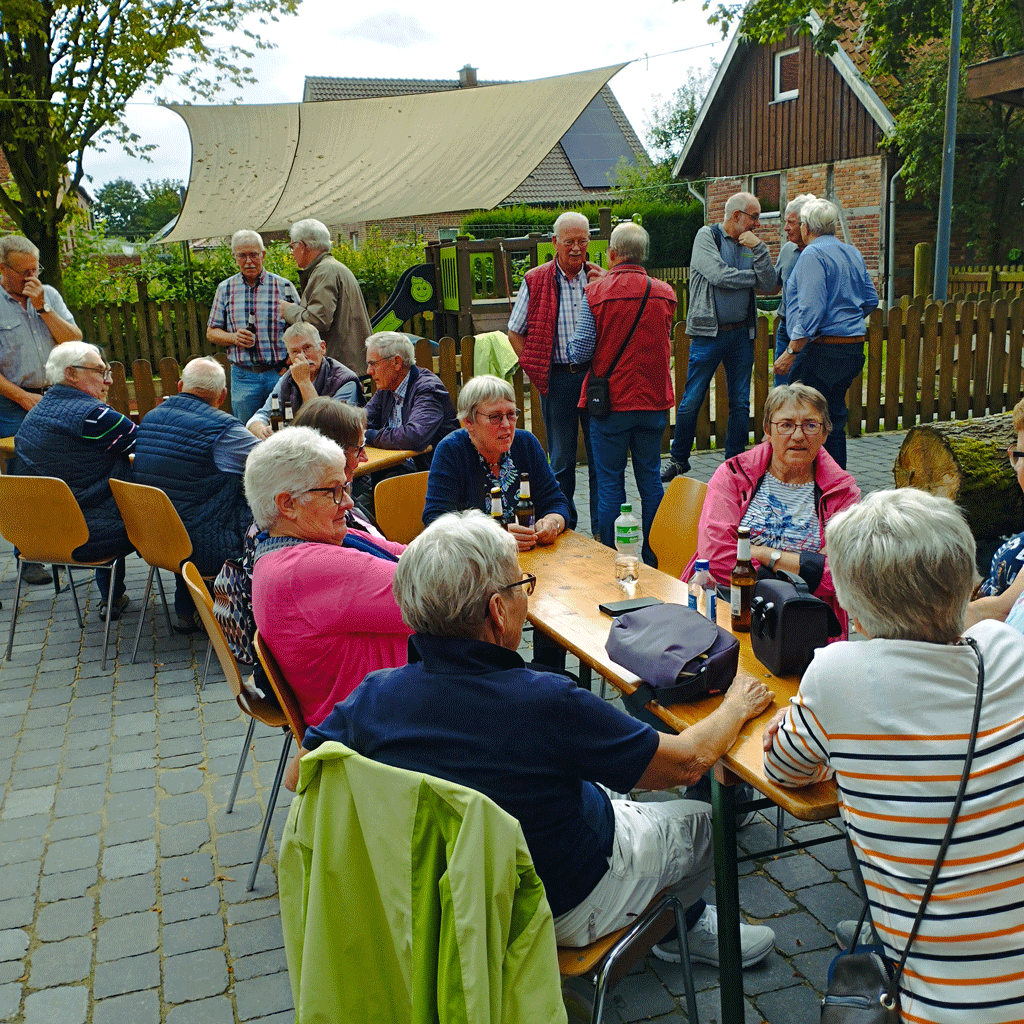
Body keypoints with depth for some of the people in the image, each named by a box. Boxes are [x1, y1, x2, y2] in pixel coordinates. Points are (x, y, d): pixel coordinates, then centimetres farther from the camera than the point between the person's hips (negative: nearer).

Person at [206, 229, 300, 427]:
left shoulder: (284, 286, 3)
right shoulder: (225, 289, 10)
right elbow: (211, 332, 13)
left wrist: (291, 363, -15)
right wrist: (233, 338, -8)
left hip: (279, 374, -2)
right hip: (243, 376, 2)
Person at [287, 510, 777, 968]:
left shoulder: (374, 696, -22)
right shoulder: (546, 704, -36)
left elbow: (300, 775, -3)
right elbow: (688, 760, -22)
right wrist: (737, 705, -1)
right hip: (564, 913, -5)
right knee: (700, 820, 19)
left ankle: (685, 922, 46)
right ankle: (684, 927, 49)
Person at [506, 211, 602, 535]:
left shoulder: (600, 278, 6)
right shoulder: (535, 281, 4)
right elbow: (515, 332, 10)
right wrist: (534, 368, 1)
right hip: (557, 377, -1)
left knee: (600, 454, 4)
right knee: (561, 459, 7)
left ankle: (603, 531, 14)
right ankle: (565, 525, 20)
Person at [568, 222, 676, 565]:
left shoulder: (597, 293, -11)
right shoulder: (665, 293, 1)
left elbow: (580, 352, -12)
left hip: (611, 400, -3)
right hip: (654, 400, 3)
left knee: (610, 482, 6)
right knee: (650, 478, 12)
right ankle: (653, 558, 19)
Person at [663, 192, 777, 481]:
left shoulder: (750, 244, 11)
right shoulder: (707, 236, -2)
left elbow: (770, 285, 0)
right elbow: (719, 276, -17)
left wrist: (758, 249, -9)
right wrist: (754, 275, -3)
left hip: (742, 334, 5)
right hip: (708, 333, -5)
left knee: (740, 403, 7)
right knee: (691, 401, -1)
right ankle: (678, 460, 15)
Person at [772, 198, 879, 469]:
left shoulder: (812, 255, -11)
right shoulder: (852, 253, 16)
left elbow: (811, 309, -19)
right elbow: (871, 300, 21)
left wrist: (791, 352, -18)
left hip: (825, 349, -9)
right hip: (854, 346, 9)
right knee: (835, 418, 16)